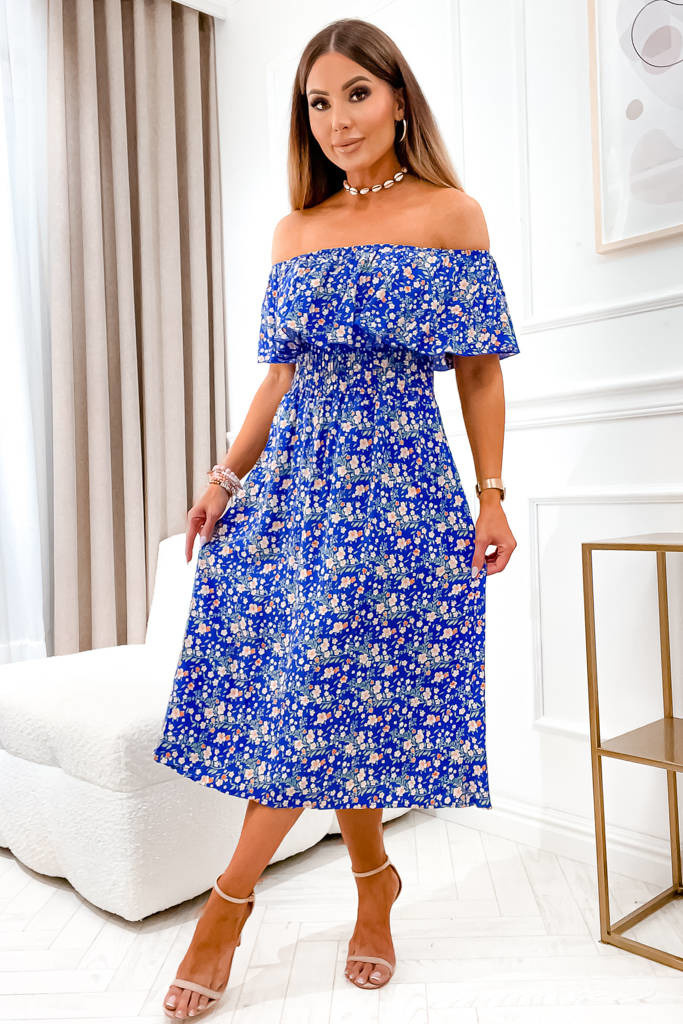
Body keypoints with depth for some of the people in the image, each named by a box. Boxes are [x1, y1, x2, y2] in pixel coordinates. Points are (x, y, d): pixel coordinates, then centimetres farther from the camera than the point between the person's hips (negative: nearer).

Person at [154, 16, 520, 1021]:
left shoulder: (450, 213, 4)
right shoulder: (294, 231, 15)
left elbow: (479, 370, 1)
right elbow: (281, 374, 15)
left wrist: (492, 497, -6)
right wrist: (226, 475, 7)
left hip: (396, 478, -4)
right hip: (289, 473, 5)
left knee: (327, 687, -5)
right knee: (298, 691, 2)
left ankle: (230, 899, 13)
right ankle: (375, 879, 24)